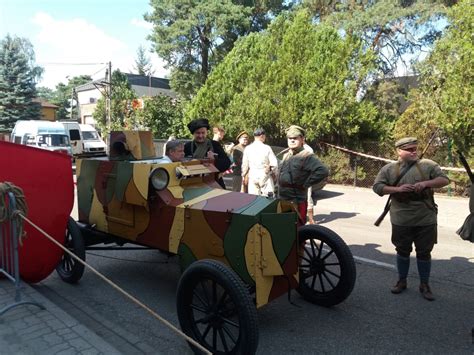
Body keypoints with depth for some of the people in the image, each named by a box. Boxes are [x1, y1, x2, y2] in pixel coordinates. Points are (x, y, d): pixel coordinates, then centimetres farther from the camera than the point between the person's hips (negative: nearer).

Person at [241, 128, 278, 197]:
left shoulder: (248, 148, -2)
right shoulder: (267, 148, -8)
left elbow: (245, 165, 4)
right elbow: (274, 164, -7)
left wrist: (244, 176, 17)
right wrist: (272, 172, 12)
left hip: (252, 177, 2)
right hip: (265, 176, -2)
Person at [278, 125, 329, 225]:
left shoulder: (306, 157, -12)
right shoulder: (286, 156, 14)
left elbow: (323, 171, -23)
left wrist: (305, 184, -18)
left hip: (297, 203, -8)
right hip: (283, 202, 8)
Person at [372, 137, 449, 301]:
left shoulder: (428, 165, 2)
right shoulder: (389, 169, 0)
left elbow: (444, 180, -1)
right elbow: (377, 187, -3)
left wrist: (426, 183, -18)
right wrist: (397, 189, -17)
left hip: (426, 220, 0)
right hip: (401, 220, 0)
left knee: (424, 252, 10)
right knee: (402, 251, 13)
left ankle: (424, 285, 25)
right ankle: (402, 281, 30)